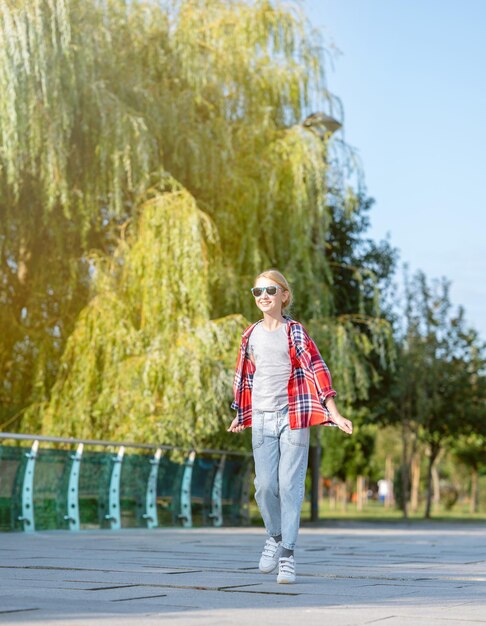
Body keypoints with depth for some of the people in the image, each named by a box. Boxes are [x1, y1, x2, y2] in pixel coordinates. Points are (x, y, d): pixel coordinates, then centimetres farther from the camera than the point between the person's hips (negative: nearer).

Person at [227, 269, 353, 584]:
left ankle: (288, 553, 1)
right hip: (262, 419, 3)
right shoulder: (251, 335, 10)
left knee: (290, 485, -6)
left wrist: (334, 414, -16)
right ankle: (275, 537, 24)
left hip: (294, 416, -3)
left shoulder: (295, 332, -2)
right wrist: (240, 415, 26)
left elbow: (318, 370, -9)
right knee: (265, 486, -1)